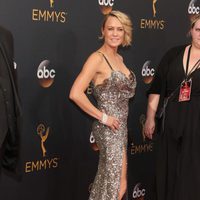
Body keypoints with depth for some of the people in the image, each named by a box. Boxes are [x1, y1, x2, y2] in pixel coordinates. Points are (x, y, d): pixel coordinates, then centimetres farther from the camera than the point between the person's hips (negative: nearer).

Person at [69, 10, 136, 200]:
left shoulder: (119, 58, 11)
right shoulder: (97, 58, -14)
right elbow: (75, 93, -24)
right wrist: (103, 117, -17)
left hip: (120, 126, 8)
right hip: (108, 128, -8)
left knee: (108, 178, 16)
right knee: (118, 184, 0)